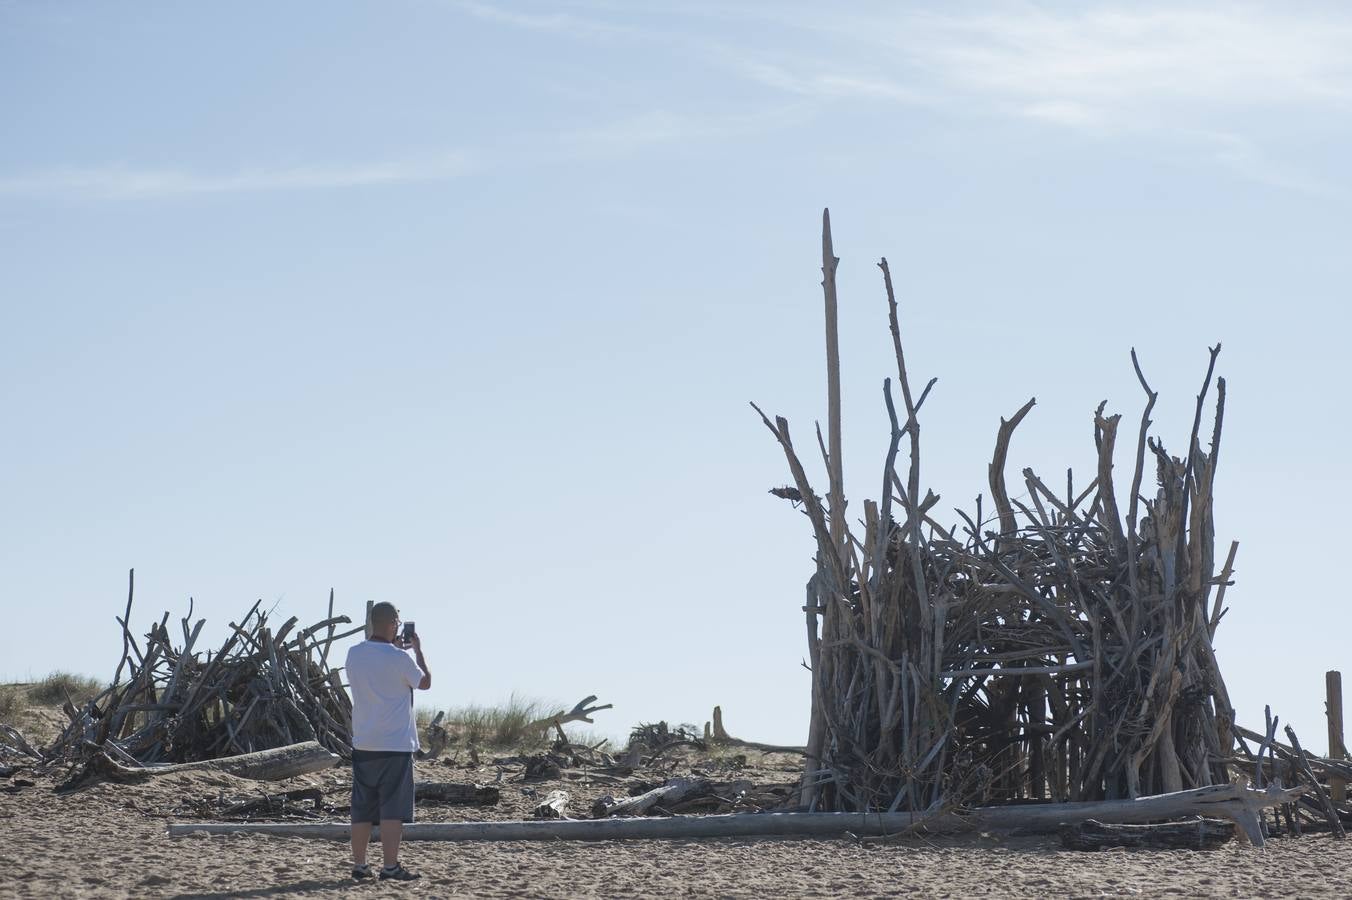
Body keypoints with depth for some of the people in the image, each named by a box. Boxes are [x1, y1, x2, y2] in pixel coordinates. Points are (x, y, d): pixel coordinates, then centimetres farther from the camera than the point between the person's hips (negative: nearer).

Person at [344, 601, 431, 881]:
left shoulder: (354, 654, 2)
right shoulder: (399, 658, -14)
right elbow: (425, 682, 3)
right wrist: (418, 649, 13)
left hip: (363, 744, 5)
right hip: (396, 744, -5)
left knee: (362, 809, 10)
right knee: (393, 809, -3)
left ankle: (359, 865, 12)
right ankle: (391, 867, -5)